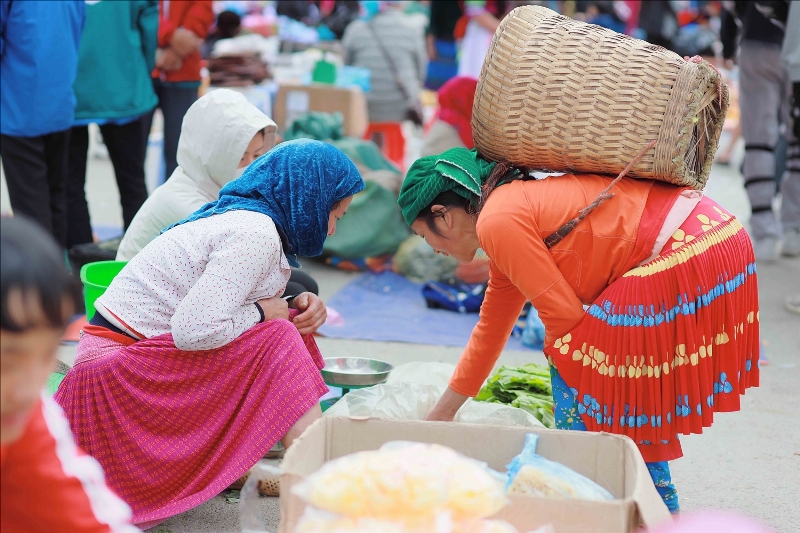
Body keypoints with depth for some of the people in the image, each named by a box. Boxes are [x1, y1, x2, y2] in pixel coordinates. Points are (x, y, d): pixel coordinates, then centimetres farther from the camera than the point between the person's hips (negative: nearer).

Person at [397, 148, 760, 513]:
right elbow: (490, 330, 30)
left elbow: (565, 315, -10)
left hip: (682, 257, -10)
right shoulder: (510, 213, 21)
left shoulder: (497, 223, -10)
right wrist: (440, 415, 37)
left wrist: (561, 360, 12)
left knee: (574, 373, -1)